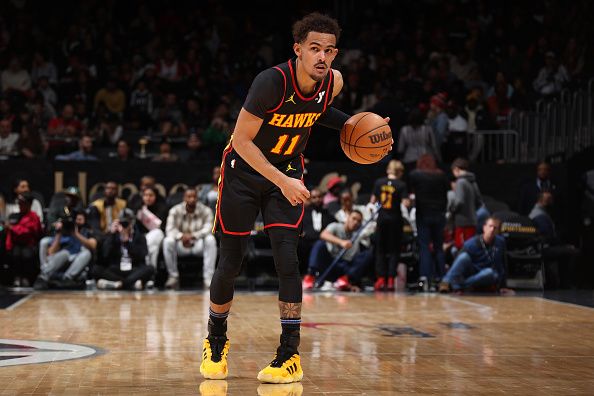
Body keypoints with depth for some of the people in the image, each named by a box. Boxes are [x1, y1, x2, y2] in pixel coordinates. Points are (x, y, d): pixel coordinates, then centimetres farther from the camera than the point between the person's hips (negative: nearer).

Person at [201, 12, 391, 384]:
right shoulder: (272, 81, -30)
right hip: (244, 170, -3)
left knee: (287, 259, -11)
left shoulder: (334, 82, -13)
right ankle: (216, 342, 27)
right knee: (231, 263, 3)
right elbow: (242, 141, -26)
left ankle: (290, 356, -4)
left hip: (288, 171, 3)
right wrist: (281, 181, -31)